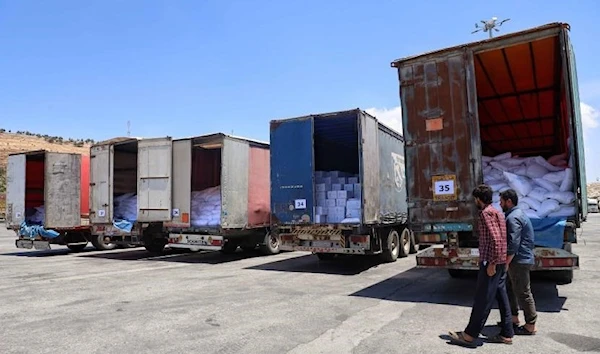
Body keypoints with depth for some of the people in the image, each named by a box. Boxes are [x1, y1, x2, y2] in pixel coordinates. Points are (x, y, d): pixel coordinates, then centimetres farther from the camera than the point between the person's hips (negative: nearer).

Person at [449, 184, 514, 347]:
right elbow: (500, 238, 18)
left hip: (491, 263, -10)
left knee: (482, 300, -3)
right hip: (500, 262, 10)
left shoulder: (486, 213, -14)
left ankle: (469, 335, 4)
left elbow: (495, 239, -23)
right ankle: (506, 334, 19)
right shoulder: (497, 212, 16)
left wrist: (491, 263, -20)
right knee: (501, 297, 12)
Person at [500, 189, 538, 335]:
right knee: (512, 289, 18)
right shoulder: (517, 214, 14)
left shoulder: (513, 218, -19)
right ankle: (514, 318, 29)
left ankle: (530, 326, 9)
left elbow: (513, 244, -25)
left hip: (519, 260, -10)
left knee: (523, 293, -1)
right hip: (519, 259, 11)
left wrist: (505, 263, -20)